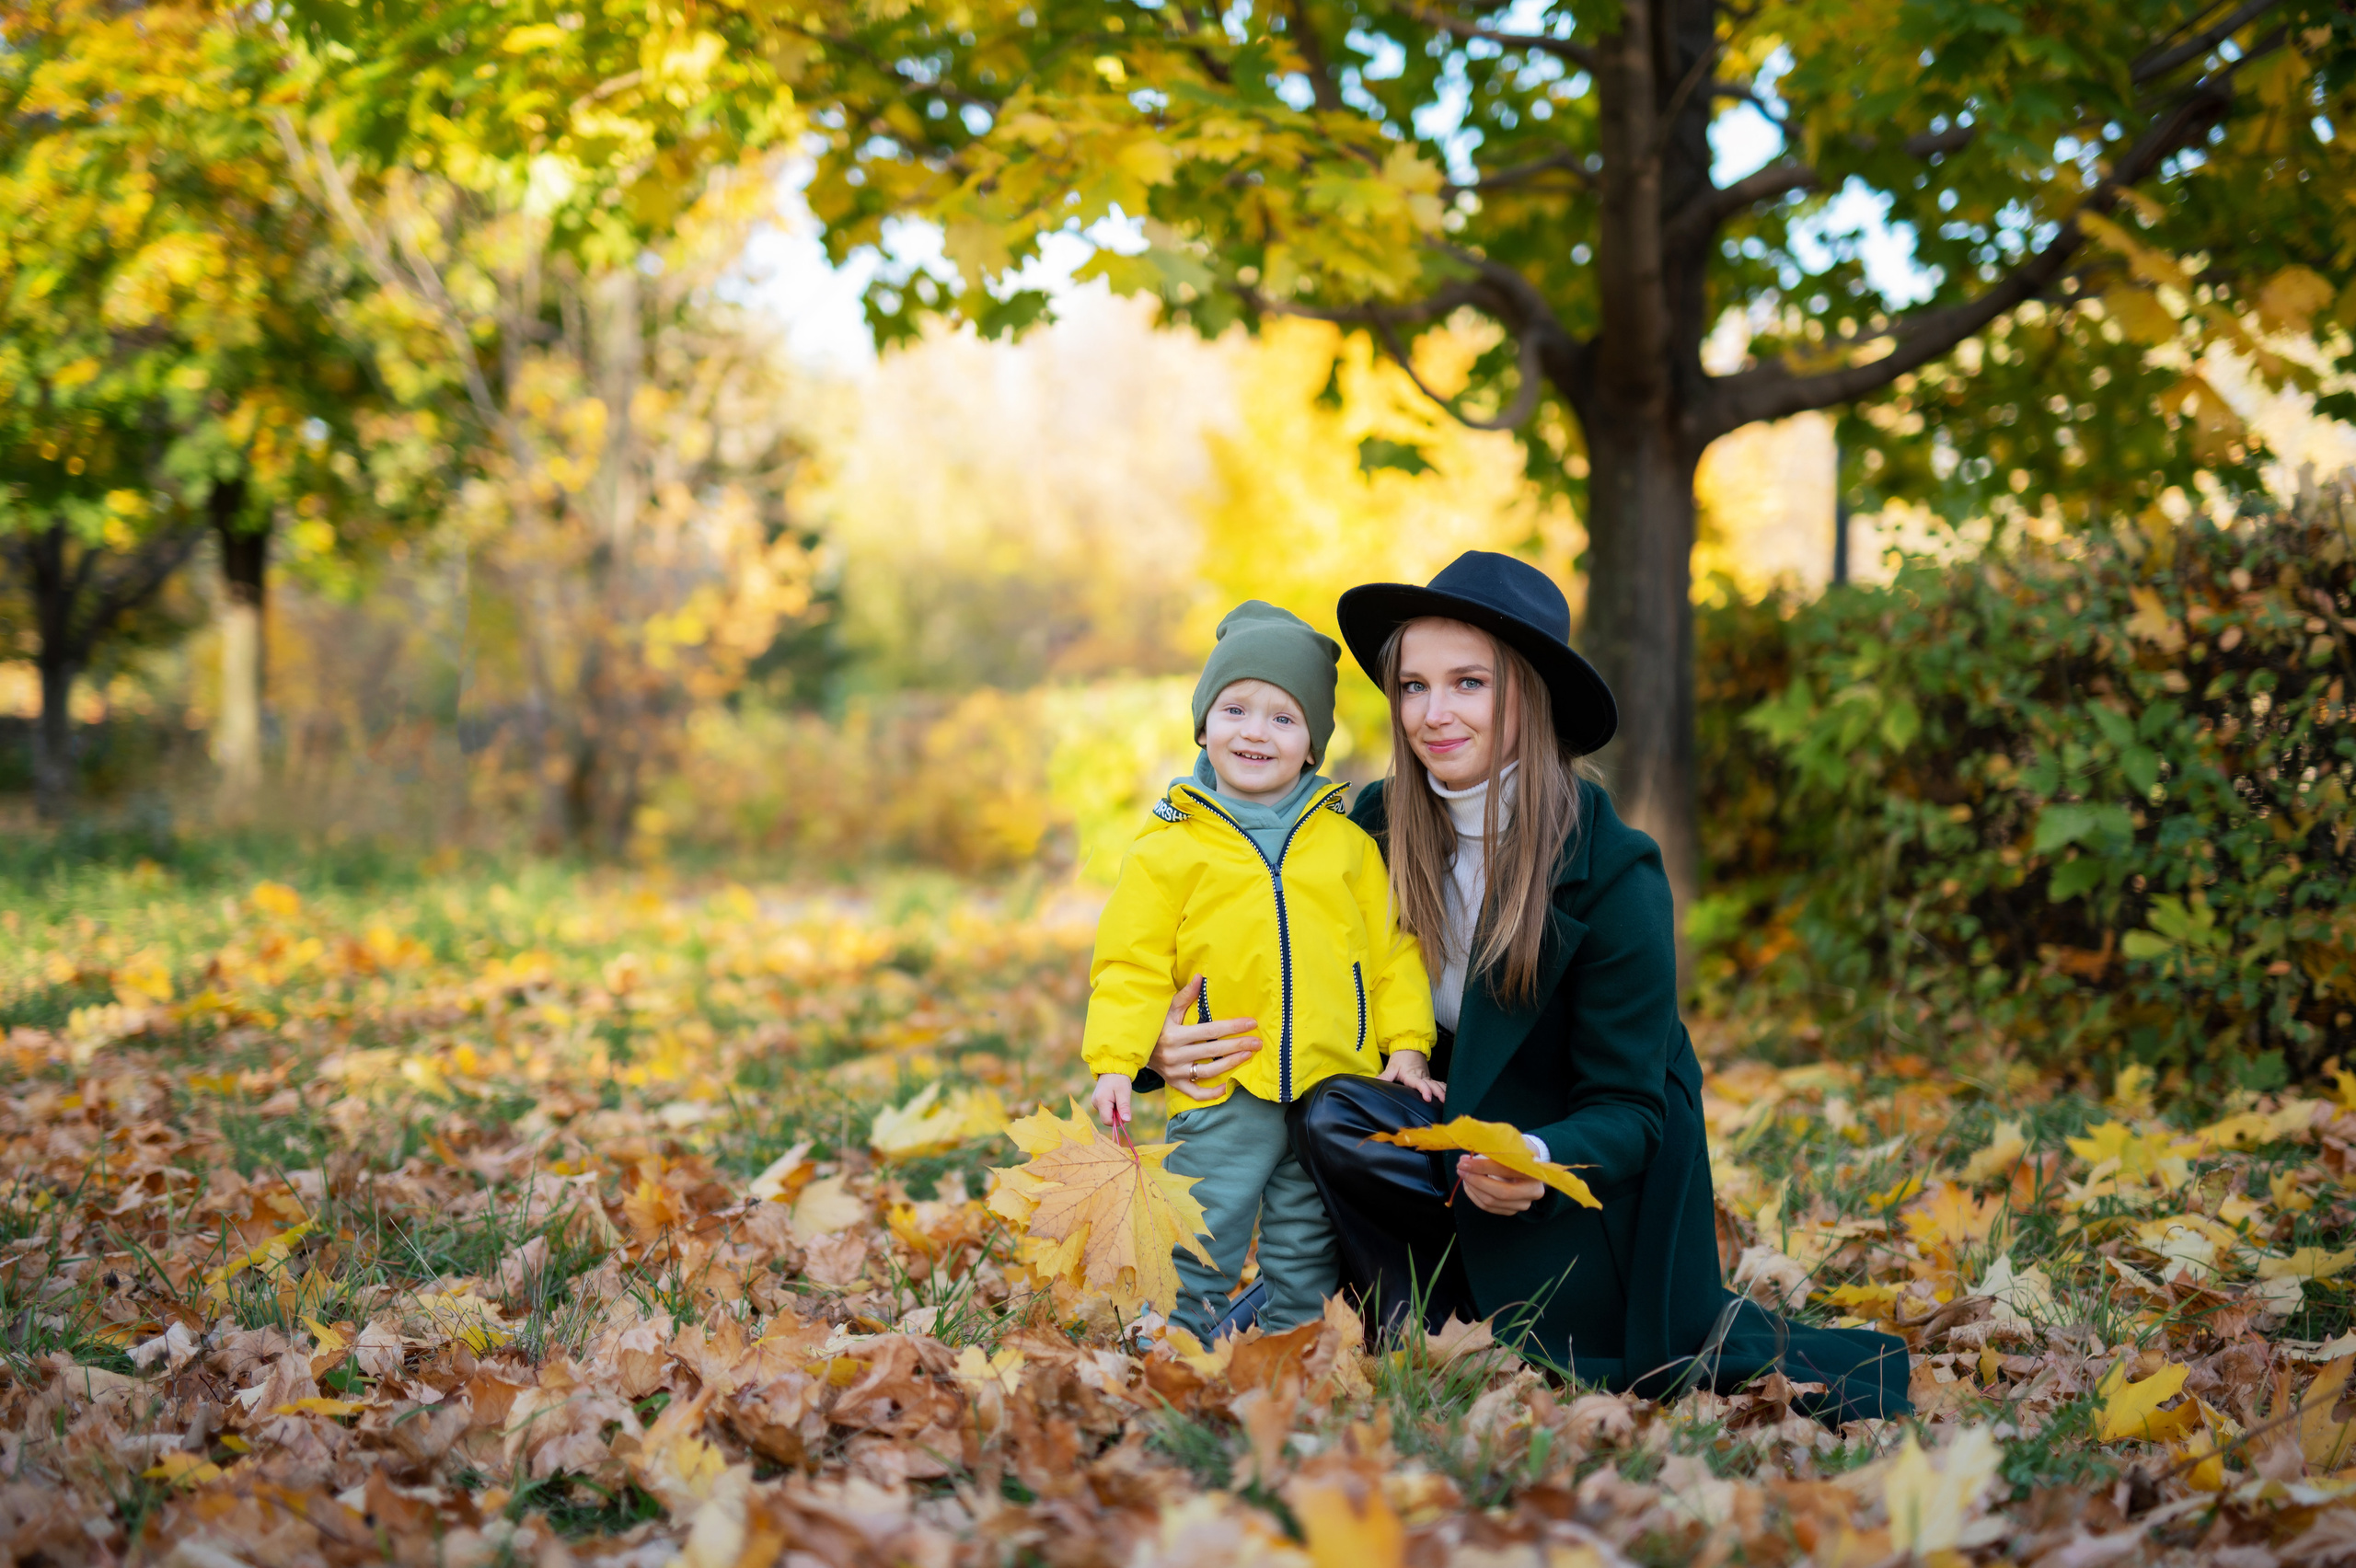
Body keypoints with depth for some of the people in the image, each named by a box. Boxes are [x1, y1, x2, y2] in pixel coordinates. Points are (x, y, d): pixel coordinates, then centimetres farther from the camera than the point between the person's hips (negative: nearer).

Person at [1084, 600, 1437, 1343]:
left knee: (1308, 1254, 13)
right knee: (1196, 1252, -2)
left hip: (1334, 1090, 3)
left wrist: (1406, 1045, 2)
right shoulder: (1168, 849, 0)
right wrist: (1115, 1061, -9)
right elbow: (1133, 966, -1)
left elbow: (1392, 949, 10)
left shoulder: (1348, 843, 7)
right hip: (1222, 1093, -2)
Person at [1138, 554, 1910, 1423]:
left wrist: (1539, 1166, -42)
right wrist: (1173, 1043, -26)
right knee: (1331, 1117, -24)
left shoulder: (1612, 873, -20)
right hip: (1452, 1121, 3)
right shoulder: (1375, 827, -8)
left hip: (1591, 1165, -3)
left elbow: (1626, 1108, -18)